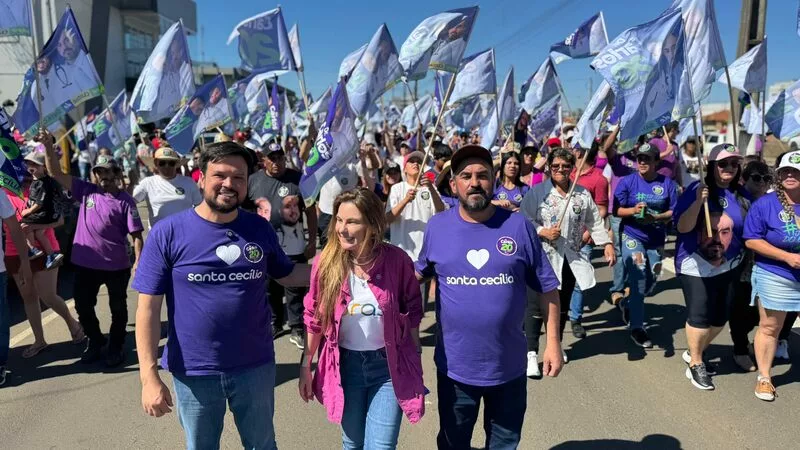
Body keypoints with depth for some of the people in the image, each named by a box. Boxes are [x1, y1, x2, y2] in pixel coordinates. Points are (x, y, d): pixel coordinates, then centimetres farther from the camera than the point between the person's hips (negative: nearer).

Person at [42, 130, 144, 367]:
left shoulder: (125, 200, -7)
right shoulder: (86, 191, 3)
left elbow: (136, 234, -9)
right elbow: (55, 173, 0)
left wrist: (138, 261, -15)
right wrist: (48, 146, -12)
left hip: (117, 265, -3)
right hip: (85, 263, 4)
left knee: (118, 308, 10)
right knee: (83, 307, 15)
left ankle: (116, 346, 29)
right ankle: (95, 341, 37)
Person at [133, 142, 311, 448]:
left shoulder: (260, 228, -3)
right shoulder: (167, 233, -12)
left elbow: (287, 275, 11)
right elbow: (149, 307, -10)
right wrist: (149, 375, -14)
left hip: (256, 366, 2)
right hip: (194, 372, -1)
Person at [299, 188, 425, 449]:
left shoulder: (397, 260, -14)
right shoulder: (326, 263, -10)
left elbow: (412, 311, -1)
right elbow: (314, 318, 1)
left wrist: (415, 360, 1)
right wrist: (306, 365, 4)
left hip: (389, 365, -2)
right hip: (346, 364, 2)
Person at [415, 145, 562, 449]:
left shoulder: (519, 226, -9)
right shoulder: (436, 227, -6)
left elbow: (547, 288, -2)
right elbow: (419, 274, 11)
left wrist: (552, 342, -4)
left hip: (509, 365, 0)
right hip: (454, 365, 1)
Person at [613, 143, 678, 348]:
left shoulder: (667, 183, -3)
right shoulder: (627, 181, -6)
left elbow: (674, 211, -2)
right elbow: (616, 210, -6)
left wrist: (656, 217, -20)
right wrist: (634, 210, -25)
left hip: (656, 238, 3)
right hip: (631, 235, -3)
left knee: (651, 279, 14)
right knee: (638, 277, -12)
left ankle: (627, 304, 43)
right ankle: (636, 327, -1)